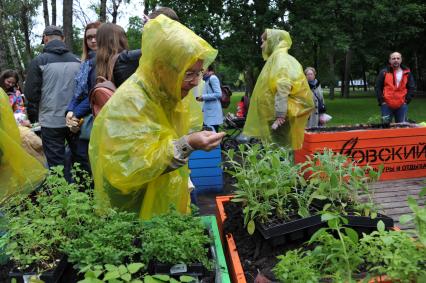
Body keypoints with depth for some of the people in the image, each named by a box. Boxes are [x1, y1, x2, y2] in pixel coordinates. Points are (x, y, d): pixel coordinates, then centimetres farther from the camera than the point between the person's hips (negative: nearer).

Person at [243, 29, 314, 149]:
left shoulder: (280, 57, -10)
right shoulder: (276, 58, 19)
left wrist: (279, 116, -27)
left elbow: (283, 88, -22)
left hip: (278, 116, -9)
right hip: (273, 115, 9)